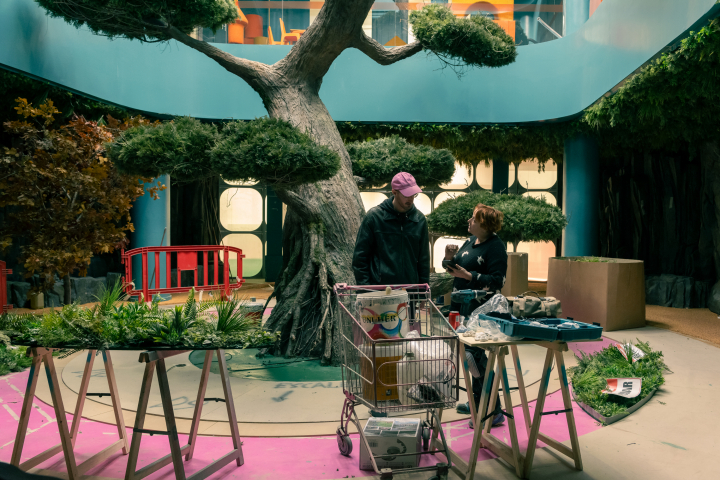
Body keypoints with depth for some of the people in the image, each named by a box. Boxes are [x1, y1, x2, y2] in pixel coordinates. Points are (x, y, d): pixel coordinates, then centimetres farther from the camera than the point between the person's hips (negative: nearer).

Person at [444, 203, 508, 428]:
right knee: (473, 354, 17)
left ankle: (494, 411, 5)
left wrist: (468, 275, -24)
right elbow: (457, 269, 19)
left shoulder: (495, 246, -14)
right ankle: (478, 402, 33)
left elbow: (497, 280, -20)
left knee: (475, 355, -7)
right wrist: (450, 258, -1)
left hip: (481, 310, -9)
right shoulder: (471, 241, 12)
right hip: (465, 306, 9)